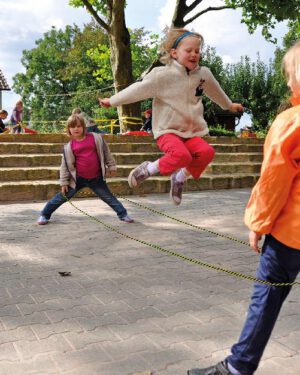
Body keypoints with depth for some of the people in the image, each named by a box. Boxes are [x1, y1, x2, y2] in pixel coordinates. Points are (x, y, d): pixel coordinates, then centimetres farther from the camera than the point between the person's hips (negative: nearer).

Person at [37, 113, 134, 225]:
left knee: (108, 197, 8)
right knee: (62, 197, 6)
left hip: (96, 178, 0)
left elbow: (106, 152, 5)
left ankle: (123, 214, 21)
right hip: (78, 178, 0)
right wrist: (64, 182, 1)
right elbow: (65, 165, 1)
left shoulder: (96, 138, -5)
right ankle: (44, 215, 19)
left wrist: (111, 166, 6)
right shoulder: (69, 147, -4)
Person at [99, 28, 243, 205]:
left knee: (207, 152, -23)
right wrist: (112, 101, -1)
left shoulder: (204, 74, 7)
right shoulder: (162, 75, -9)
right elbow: (139, 90, -5)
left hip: (192, 131, 5)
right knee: (182, 154, -32)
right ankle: (149, 169, -5)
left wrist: (230, 105, 42)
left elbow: (216, 92, 27)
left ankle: (180, 177, 3)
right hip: (168, 130, -5)